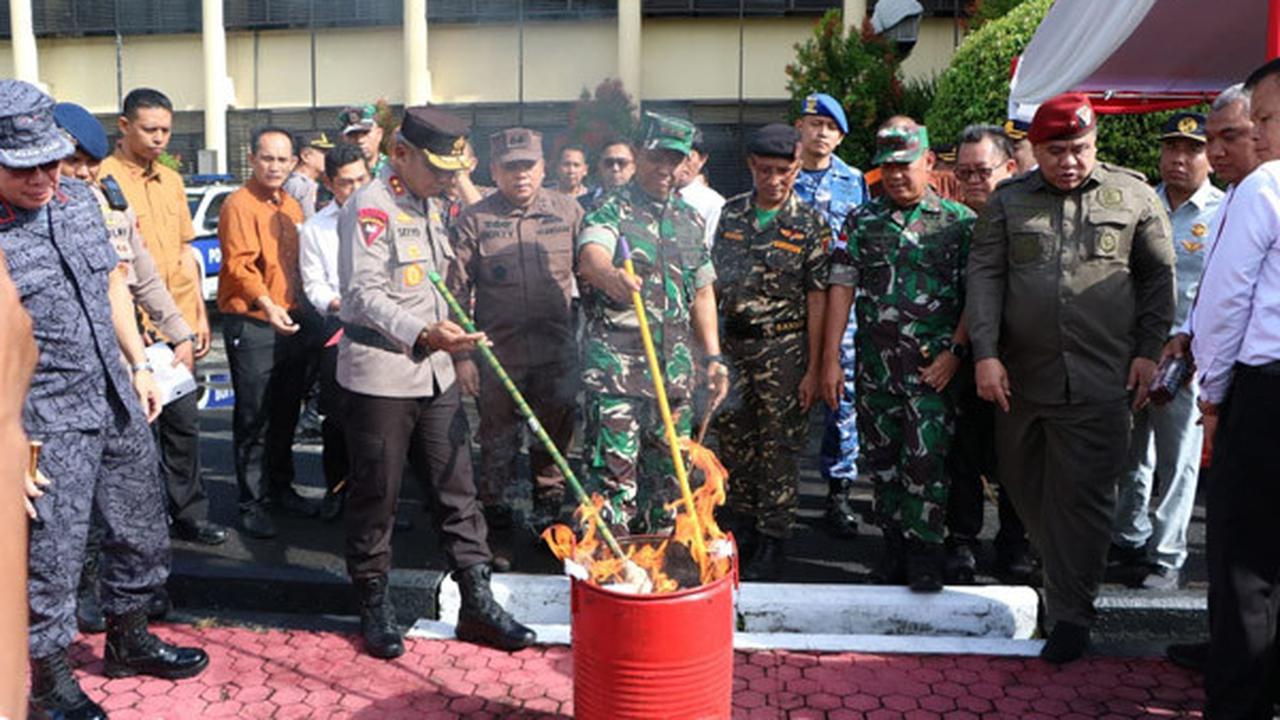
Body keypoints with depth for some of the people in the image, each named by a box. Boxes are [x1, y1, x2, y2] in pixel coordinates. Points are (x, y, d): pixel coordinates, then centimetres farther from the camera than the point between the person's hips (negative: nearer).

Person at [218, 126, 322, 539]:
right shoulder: (239, 205, -10)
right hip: (252, 325, -7)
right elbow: (239, 265, -21)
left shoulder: (291, 206, 15)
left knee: (286, 413, 16)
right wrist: (266, 303, -35)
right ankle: (252, 503, 8)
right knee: (253, 418, -1)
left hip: (293, 323, 8)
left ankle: (280, 488, 30)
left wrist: (304, 308, 15)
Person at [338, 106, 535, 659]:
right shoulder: (370, 206, -11)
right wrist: (423, 334, -34)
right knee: (375, 496, 5)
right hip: (380, 375, -7)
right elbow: (364, 293, -21)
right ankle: (374, 606, 22)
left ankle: (477, 602, 17)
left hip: (435, 374, 7)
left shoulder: (433, 207, 15)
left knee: (457, 490, 8)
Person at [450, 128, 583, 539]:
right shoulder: (474, 221, -2)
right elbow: (457, 292, -1)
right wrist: (461, 353, -4)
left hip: (558, 352, 2)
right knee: (497, 440, 12)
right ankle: (495, 510, 30)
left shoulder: (568, 211, 3)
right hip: (497, 354, -1)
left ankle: (549, 507, 31)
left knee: (555, 436, 13)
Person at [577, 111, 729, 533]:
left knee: (667, 472, 14)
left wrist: (713, 357, 13)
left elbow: (702, 293, 19)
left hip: (676, 368, 6)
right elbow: (589, 257, -27)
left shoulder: (690, 219, 14)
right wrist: (610, 275, -51)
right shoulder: (611, 212, -4)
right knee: (614, 472, -6)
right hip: (615, 367, -5)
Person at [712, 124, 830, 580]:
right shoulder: (731, 213, 8)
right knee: (733, 441, 10)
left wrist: (813, 368, -9)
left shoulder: (810, 225, -4)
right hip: (731, 343, 4)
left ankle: (773, 542, 15)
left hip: (782, 346, -4)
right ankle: (743, 527, 28)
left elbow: (817, 300, -6)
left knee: (778, 447, 2)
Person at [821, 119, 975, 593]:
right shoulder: (862, 221, 9)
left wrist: (955, 350, -10)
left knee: (925, 458, -7)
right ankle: (894, 547, 23)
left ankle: (925, 555, 5)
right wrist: (830, 359, 0)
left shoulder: (959, 222, 2)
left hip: (932, 366, -3)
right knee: (882, 459, 9)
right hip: (875, 366, 3)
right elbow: (841, 288, 5)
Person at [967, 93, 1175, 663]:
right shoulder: (1008, 201, 7)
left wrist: (1149, 350, 3)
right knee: (1023, 483, 13)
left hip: (1099, 380, -2)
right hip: (1022, 375, 3)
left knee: (1083, 493, -2)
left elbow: (1159, 275, 10)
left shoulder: (1132, 195, 5)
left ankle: (1070, 614, 9)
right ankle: (1061, 573, 36)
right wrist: (985, 353, -8)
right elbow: (985, 276, 1)